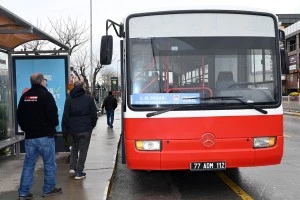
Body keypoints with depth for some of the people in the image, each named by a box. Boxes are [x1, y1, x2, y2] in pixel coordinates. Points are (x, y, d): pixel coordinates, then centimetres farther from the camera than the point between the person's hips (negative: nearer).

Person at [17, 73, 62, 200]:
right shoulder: (46, 95, -11)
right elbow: (53, 114, -16)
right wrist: (54, 125, 4)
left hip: (29, 136, 6)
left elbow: (19, 116, 12)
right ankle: (49, 189, 15)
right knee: (49, 163, 7)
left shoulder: (25, 96, 7)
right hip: (45, 135, -5)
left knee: (28, 164, 11)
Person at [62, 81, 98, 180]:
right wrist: (92, 125, 12)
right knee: (83, 149, 4)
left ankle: (72, 167, 11)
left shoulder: (69, 99, 0)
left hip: (73, 129, 2)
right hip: (86, 128, -2)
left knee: (74, 147, 22)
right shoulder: (89, 98, -3)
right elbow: (94, 114, 0)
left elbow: (65, 115, 0)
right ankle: (79, 172, 4)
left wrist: (65, 128, 7)